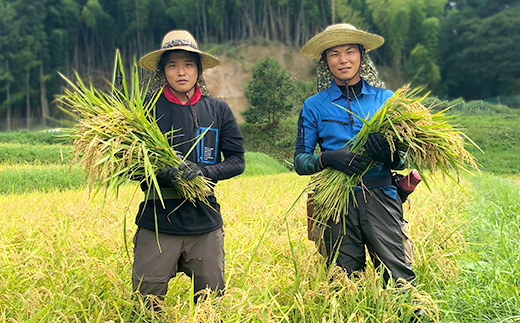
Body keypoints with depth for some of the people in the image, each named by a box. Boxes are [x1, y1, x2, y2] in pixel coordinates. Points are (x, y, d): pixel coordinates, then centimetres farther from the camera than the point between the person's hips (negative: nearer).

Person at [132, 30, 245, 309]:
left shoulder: (218, 111, 6)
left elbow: (237, 160, 5)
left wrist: (203, 172, -14)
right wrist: (161, 172, -20)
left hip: (205, 222, 2)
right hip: (157, 221, -2)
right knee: (145, 305, 1)